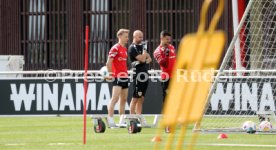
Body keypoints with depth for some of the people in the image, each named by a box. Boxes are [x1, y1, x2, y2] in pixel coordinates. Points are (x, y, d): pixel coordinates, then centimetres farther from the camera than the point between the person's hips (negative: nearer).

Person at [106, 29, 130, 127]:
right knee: (115, 98, -15)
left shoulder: (125, 49, 15)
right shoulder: (115, 48, -11)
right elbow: (108, 63, -15)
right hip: (117, 77, -9)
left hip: (125, 77, 9)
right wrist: (110, 74, -13)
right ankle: (110, 119, -18)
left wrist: (126, 73, 17)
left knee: (123, 100, 10)